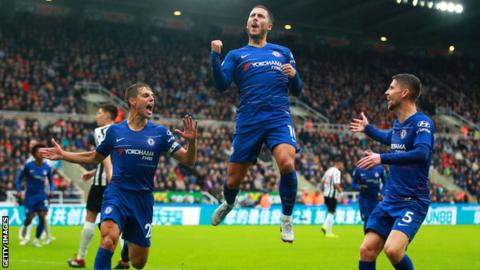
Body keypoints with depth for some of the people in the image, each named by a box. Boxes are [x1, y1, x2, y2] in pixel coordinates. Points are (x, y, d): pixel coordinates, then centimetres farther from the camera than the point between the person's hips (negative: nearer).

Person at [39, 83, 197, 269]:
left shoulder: (160, 133, 1)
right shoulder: (115, 131, 2)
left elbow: (188, 161, -2)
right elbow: (95, 158, 18)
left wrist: (192, 141, -21)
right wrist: (63, 154, 10)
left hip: (143, 199, 1)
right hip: (117, 193, -1)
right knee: (108, 240, -30)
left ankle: (129, 242, 44)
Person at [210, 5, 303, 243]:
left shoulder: (283, 52, 17)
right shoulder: (236, 55, 12)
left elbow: (297, 91, 17)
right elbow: (222, 85, -4)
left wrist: (294, 75, -4)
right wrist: (215, 56, -17)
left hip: (279, 118, 0)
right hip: (248, 122, 0)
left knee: (287, 163, -26)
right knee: (233, 178, 4)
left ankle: (287, 220, -6)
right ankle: (228, 204, 42)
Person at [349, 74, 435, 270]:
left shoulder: (422, 122, -13)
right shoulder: (398, 123, 10)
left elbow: (421, 153, -31)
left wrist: (382, 158, -36)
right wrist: (367, 129, 41)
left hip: (413, 201, -8)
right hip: (390, 200, 8)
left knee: (393, 249, -26)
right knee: (367, 250, -1)